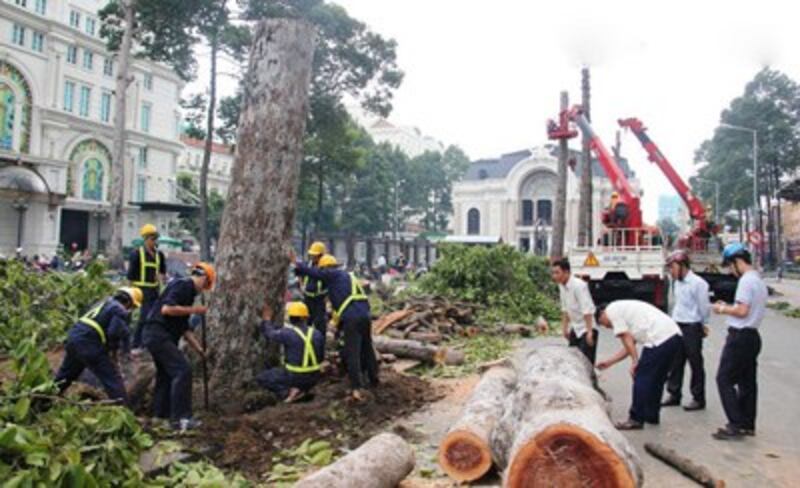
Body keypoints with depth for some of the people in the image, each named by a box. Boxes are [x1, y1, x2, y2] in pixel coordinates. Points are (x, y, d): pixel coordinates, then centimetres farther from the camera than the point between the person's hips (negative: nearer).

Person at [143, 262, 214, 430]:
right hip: (158, 334, -11)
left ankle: (162, 416, 27)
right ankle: (180, 418, -10)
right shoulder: (182, 285, -10)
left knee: (166, 374, 17)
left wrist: (199, 349, 21)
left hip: (157, 336, 11)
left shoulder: (188, 290, 19)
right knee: (183, 370, -13)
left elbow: (184, 327, 22)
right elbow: (166, 309, -25)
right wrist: (194, 309, -16)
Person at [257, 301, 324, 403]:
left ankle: (287, 392, -6)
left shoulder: (287, 333, -19)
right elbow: (321, 355, 6)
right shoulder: (317, 334, -5)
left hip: (294, 376, -4)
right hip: (314, 378, 4)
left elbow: (270, 334, -1)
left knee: (261, 378, 12)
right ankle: (302, 391, 11)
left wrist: (267, 320, 17)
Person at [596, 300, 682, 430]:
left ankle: (636, 419, 8)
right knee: (657, 378, 21)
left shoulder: (611, 310, 4)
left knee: (641, 378, 0)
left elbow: (626, 338, -5)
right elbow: (630, 344, 30)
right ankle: (652, 415, 31)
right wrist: (609, 362, 35)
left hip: (659, 338, -10)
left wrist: (635, 361, -3)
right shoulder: (623, 308, 29)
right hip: (674, 335, 10)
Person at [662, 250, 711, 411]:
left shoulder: (698, 283, -15)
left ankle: (698, 399, 13)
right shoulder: (677, 283, 10)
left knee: (696, 364, 3)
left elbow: (704, 307, -10)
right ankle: (674, 395, 23)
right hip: (677, 326, 8)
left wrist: (703, 325, 0)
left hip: (692, 328, -8)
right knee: (675, 362, 12)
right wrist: (674, 322, 13)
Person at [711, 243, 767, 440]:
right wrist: (728, 307, 11)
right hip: (752, 335, 10)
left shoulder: (746, 280, -16)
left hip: (740, 336, -10)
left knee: (725, 379, -5)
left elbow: (742, 311, -22)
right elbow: (751, 310, 16)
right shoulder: (759, 281, 16)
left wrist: (723, 309, -6)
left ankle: (736, 425, -5)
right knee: (747, 381, 14)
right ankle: (748, 424, 21)